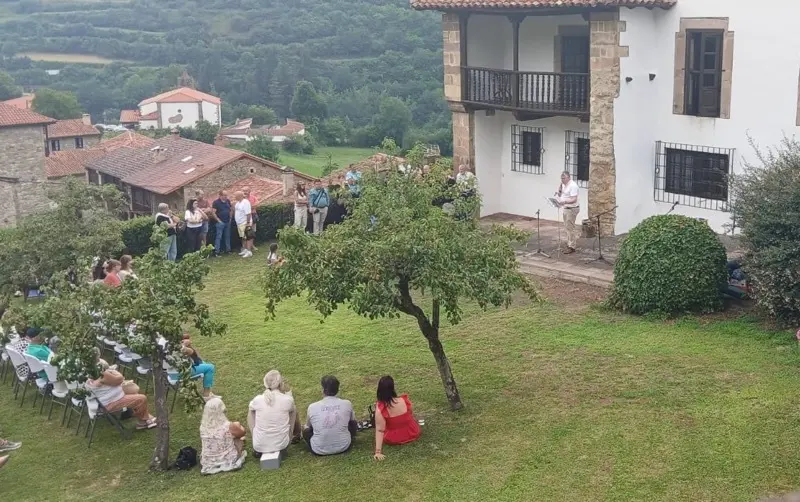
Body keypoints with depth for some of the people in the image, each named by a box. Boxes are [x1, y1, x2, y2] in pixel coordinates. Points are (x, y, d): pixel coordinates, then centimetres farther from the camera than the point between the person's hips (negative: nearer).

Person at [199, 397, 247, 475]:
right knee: (240, 439, 17)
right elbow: (243, 432, -4)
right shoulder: (228, 426, -27)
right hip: (227, 461, -4)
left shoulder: (203, 426, -14)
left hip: (208, 463, 4)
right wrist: (238, 425, 19)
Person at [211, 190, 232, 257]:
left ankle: (228, 249, 24)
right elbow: (213, 212, -13)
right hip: (220, 222, -6)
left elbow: (230, 210, 18)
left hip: (228, 222, 6)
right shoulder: (216, 202, -11)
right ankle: (216, 251, -4)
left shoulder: (228, 201, 7)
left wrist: (230, 218, 9)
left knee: (227, 236, 14)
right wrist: (218, 220, -14)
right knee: (218, 237, -5)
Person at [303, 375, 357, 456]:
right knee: (353, 423, 25)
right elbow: (352, 420, 13)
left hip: (319, 450, -1)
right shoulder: (347, 404, -8)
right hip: (343, 447, 1)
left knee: (305, 430, 25)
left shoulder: (312, 407, -10)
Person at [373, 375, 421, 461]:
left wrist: (378, 452, -23)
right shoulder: (404, 400, -19)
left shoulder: (380, 409, -26)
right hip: (413, 434, 2)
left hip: (392, 440, -2)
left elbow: (379, 430, -26)